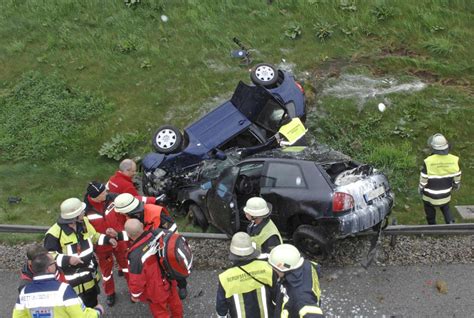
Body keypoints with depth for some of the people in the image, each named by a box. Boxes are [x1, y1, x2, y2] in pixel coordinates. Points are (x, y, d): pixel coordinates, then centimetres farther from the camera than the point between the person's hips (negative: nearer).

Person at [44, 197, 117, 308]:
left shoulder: (84, 222, -6)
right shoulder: (55, 233, -28)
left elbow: (93, 236, 12)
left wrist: (107, 239, -2)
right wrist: (66, 259, -34)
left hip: (89, 272, 7)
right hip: (71, 278, -7)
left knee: (92, 302, 28)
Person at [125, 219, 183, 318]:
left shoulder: (136, 255, -38)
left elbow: (136, 280, -25)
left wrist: (135, 295, -4)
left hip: (157, 291, -6)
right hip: (169, 279, 6)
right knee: (174, 302, 33)